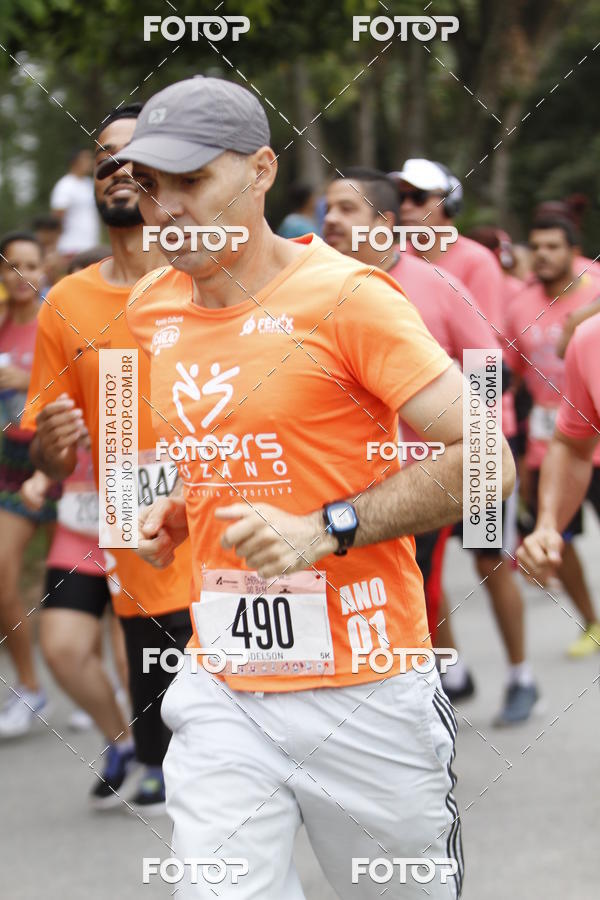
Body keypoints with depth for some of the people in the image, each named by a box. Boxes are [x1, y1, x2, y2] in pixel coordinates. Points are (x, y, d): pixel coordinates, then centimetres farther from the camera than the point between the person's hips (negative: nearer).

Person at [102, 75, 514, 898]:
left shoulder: (345, 296, -11)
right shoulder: (152, 307, 10)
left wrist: (325, 531, -21)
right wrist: (174, 514, 8)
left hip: (362, 696, -5)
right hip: (220, 697, 5)